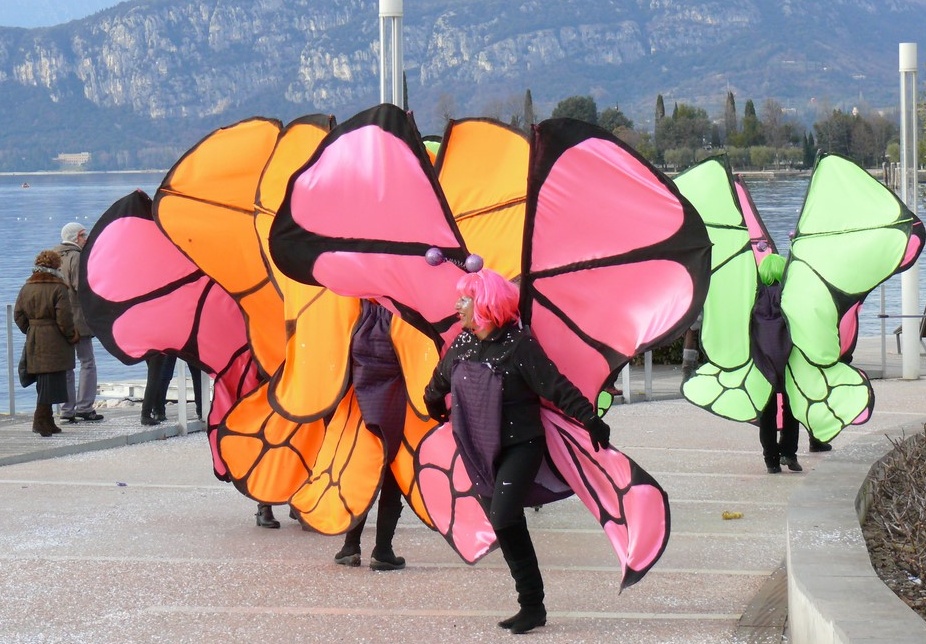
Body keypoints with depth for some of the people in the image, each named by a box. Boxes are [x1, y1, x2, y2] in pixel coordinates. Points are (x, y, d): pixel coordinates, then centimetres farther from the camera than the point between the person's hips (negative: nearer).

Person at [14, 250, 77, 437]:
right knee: (51, 381, -4)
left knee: (43, 382, 14)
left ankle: (46, 421, 20)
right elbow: (64, 318, -15)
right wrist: (71, 336, -2)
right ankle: (41, 420, -9)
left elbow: (18, 315, 10)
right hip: (54, 342, -6)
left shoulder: (26, 288, 8)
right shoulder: (58, 289, -12)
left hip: (33, 342, 7)